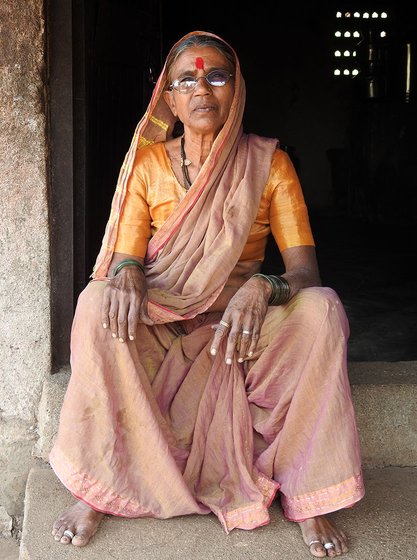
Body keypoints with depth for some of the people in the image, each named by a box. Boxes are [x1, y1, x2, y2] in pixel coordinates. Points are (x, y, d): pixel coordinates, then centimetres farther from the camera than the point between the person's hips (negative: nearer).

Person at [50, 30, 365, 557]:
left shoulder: (269, 164, -3)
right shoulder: (147, 163, -1)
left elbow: (305, 270, -11)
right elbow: (125, 257, -5)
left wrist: (261, 289, -35)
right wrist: (125, 273, -32)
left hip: (240, 322, 0)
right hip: (160, 323, 1)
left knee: (321, 307, -29)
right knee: (97, 302, -30)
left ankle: (307, 494, -21)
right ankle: (96, 488, -21)